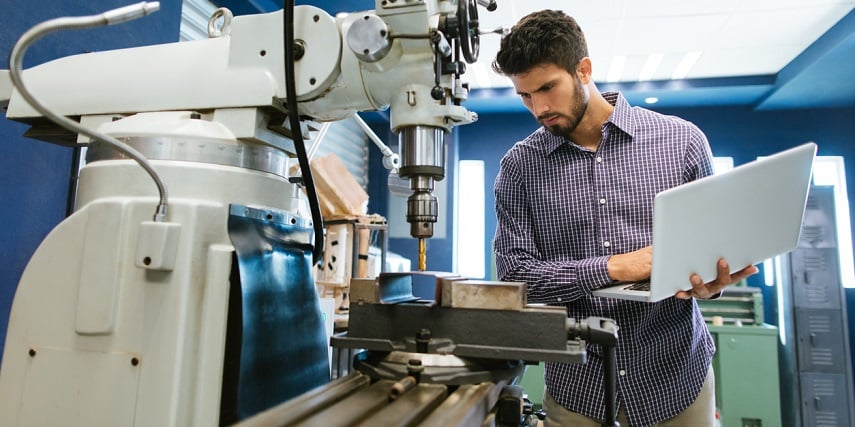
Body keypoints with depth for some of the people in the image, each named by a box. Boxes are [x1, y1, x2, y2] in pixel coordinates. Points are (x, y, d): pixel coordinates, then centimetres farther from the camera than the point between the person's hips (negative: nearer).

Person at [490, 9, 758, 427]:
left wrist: (710, 283, -20)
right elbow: (514, 273, -11)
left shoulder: (682, 140, -4)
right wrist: (614, 267, -22)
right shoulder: (519, 165, -6)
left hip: (676, 378, 1)